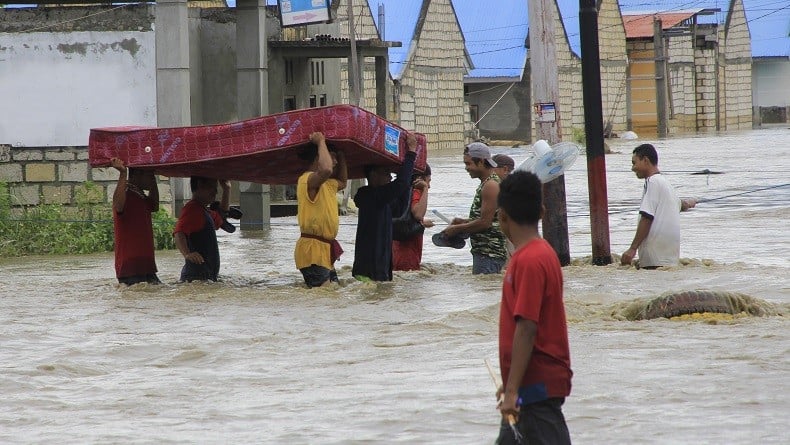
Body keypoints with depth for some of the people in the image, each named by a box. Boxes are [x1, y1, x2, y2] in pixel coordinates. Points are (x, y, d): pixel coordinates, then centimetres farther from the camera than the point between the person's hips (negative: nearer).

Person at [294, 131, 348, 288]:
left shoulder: (326, 184, 19)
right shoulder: (307, 179, -13)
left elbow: (342, 182, 40)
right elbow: (326, 169, -36)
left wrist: (341, 155, 30)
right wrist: (321, 142, -22)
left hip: (325, 251, 11)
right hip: (312, 249, -11)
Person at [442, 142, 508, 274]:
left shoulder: (491, 186, -15)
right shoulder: (485, 184, 18)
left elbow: (485, 222, -19)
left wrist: (457, 229, -10)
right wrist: (464, 222, 12)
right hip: (482, 251, 10)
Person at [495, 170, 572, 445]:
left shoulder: (529, 260, -18)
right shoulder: (541, 253, 12)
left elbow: (526, 330, -23)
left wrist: (513, 390, -23)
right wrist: (510, 384, 25)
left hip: (537, 387, -10)